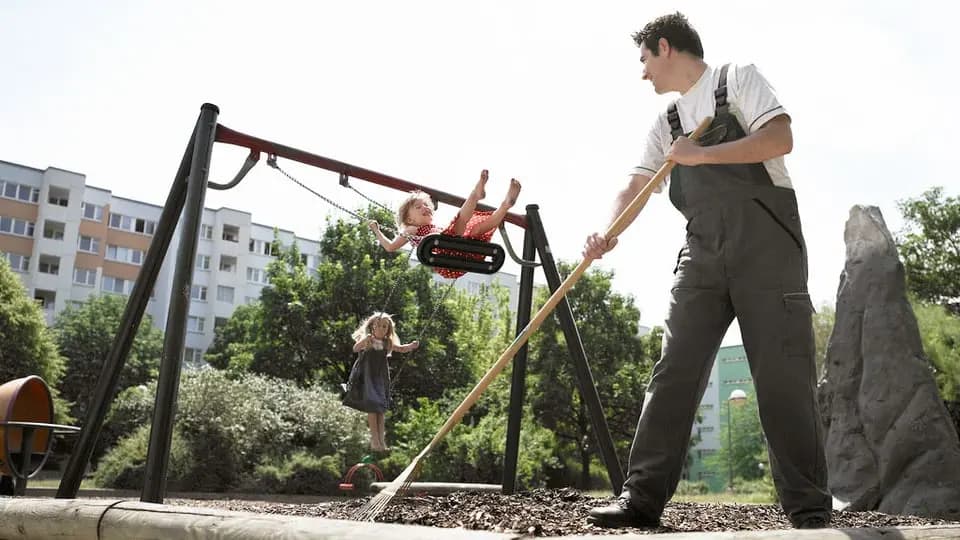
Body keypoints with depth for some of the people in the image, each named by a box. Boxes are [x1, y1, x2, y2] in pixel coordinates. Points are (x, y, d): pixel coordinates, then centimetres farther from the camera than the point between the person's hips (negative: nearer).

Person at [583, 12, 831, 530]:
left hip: (765, 238, -5)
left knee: (783, 372, -7)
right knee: (674, 370, -4)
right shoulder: (666, 124, 21)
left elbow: (780, 139, -7)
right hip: (704, 249, 5)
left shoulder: (738, 78, 7)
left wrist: (702, 154, -10)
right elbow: (634, 189, 10)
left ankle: (810, 508, 1)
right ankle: (643, 495, -4)